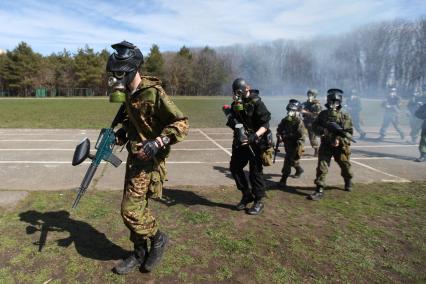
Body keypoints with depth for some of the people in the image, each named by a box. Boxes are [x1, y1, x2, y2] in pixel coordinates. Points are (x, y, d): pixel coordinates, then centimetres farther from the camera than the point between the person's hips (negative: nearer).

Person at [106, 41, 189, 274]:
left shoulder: (154, 94, -20)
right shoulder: (130, 94, 7)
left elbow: (181, 124, -20)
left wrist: (158, 143, -28)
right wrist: (123, 131, 9)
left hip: (148, 160, -8)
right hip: (134, 156, 8)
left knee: (130, 210, -6)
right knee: (136, 206, 14)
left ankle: (158, 239, 19)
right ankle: (140, 253, 29)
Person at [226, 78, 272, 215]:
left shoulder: (256, 103, -13)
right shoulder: (235, 104, 7)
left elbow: (265, 125, -16)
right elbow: (232, 121, 14)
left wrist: (255, 135, -31)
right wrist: (232, 121, -9)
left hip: (255, 142, -7)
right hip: (240, 142, 7)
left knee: (255, 172, -1)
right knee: (234, 167, 9)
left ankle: (258, 202, 13)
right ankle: (247, 195, 25)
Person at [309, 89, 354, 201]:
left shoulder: (345, 116, -7)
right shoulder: (323, 114, 0)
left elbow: (349, 133, -9)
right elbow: (314, 126, 4)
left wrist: (340, 140, -25)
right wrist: (322, 130, -16)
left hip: (340, 147, 0)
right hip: (325, 145, 1)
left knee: (345, 166, 18)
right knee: (322, 167, -9)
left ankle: (348, 182, 47)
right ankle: (319, 190, -6)